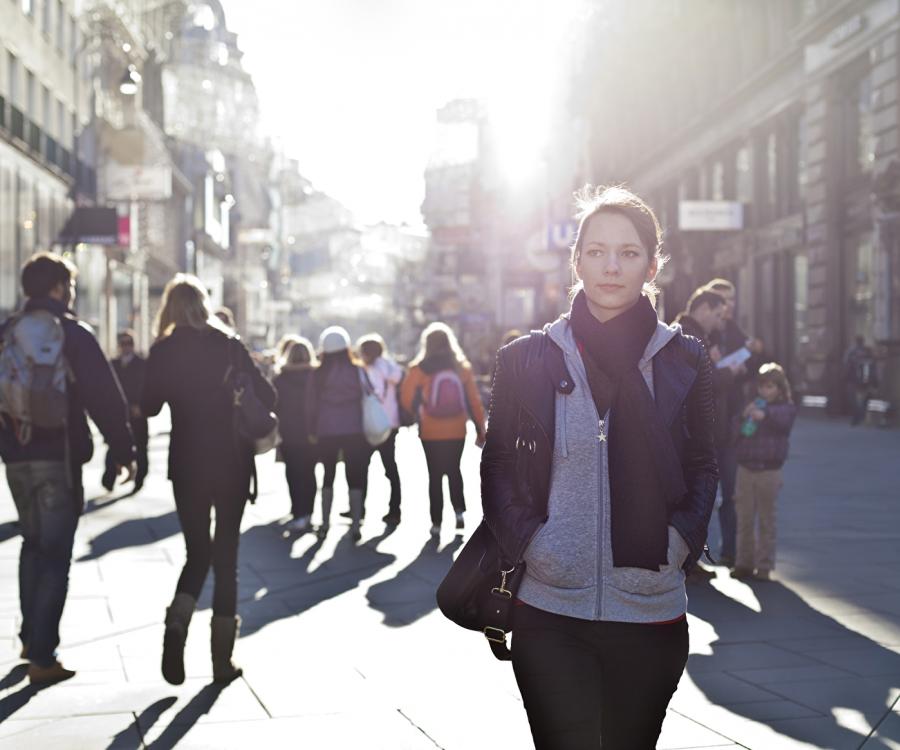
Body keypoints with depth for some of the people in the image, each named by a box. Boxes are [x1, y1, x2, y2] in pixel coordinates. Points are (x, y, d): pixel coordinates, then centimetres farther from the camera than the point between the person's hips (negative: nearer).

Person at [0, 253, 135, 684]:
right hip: (59, 456, -5)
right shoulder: (73, 334, -8)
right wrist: (122, 449, -3)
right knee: (55, 554, -1)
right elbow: (105, 397, -11)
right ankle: (42, 657, -4)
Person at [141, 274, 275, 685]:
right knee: (226, 555, 7)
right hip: (231, 462, -1)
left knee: (197, 552, 14)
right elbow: (266, 395, -5)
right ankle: (222, 659, 8)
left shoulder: (163, 351, -2)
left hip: (186, 464, 1)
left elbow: (149, 406, 2)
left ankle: (176, 626, -13)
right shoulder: (229, 345, -3)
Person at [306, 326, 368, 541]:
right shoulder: (357, 371, -4)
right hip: (354, 431, -1)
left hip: (326, 432, 1)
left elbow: (311, 404, 2)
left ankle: (325, 523, 16)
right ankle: (355, 525, -1)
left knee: (328, 475, 16)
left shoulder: (319, 374, -2)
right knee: (354, 478, 4)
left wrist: (312, 431, 12)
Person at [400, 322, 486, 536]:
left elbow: (407, 399, -8)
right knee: (454, 471, 22)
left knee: (435, 476, 7)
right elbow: (474, 401, -1)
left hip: (431, 433, -2)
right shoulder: (462, 367, -1)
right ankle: (459, 512, 10)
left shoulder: (419, 369, -8)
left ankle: (436, 523, 5)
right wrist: (480, 429, 6)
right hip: (456, 431, 2)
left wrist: (418, 411, 13)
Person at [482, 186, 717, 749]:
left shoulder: (685, 361, 3)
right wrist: (526, 541, -7)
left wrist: (679, 541, -5)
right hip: (549, 613, -1)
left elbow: (703, 468, 10)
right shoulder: (527, 359, 1)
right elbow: (499, 464, 7)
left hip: (652, 614, 1)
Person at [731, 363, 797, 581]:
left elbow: (782, 419, -24)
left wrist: (765, 414, -43)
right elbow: (736, 430, 7)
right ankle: (744, 562, 15)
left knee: (766, 520, 3)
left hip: (769, 471, -4)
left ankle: (764, 566, 10)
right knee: (744, 519, 7)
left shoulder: (786, 407, 0)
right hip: (745, 468, 4)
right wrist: (744, 417, -13)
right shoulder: (751, 405, 12)